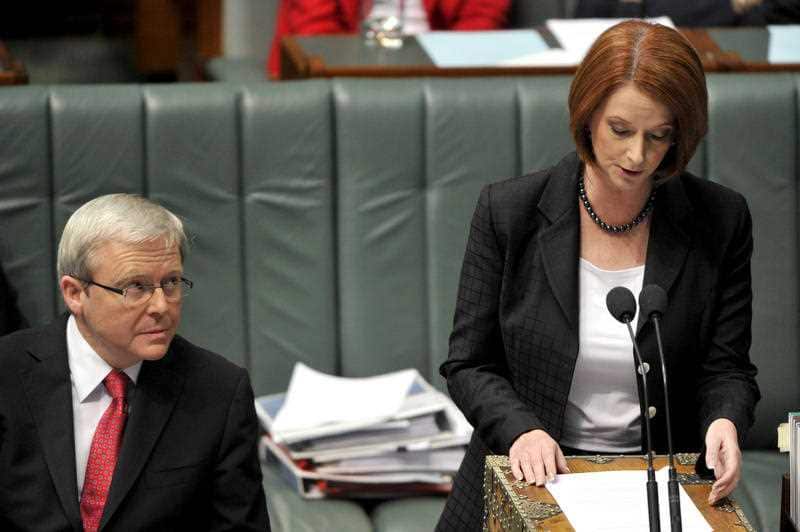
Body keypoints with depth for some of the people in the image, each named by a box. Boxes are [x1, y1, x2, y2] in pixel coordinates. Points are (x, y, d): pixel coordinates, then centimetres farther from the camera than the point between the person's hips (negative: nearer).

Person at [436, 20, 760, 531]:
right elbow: (470, 364, 3)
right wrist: (521, 429, -16)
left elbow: (726, 368, 5)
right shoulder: (509, 211, -2)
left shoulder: (720, 221, 0)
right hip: (530, 483, -1)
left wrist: (725, 423, -17)